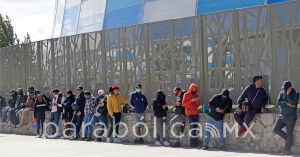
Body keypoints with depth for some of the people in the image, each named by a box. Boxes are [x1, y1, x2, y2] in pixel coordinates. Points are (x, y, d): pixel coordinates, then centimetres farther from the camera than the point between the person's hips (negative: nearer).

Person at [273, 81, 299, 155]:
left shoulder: (295, 93, -5)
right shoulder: (282, 93, 6)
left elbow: (293, 103, -19)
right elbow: (278, 102, -8)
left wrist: (288, 94, -19)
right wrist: (288, 104, -17)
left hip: (291, 116, -5)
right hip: (282, 116, 5)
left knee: (289, 133, -2)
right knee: (276, 130, -3)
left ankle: (287, 150, 5)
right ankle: (288, 139, 17)